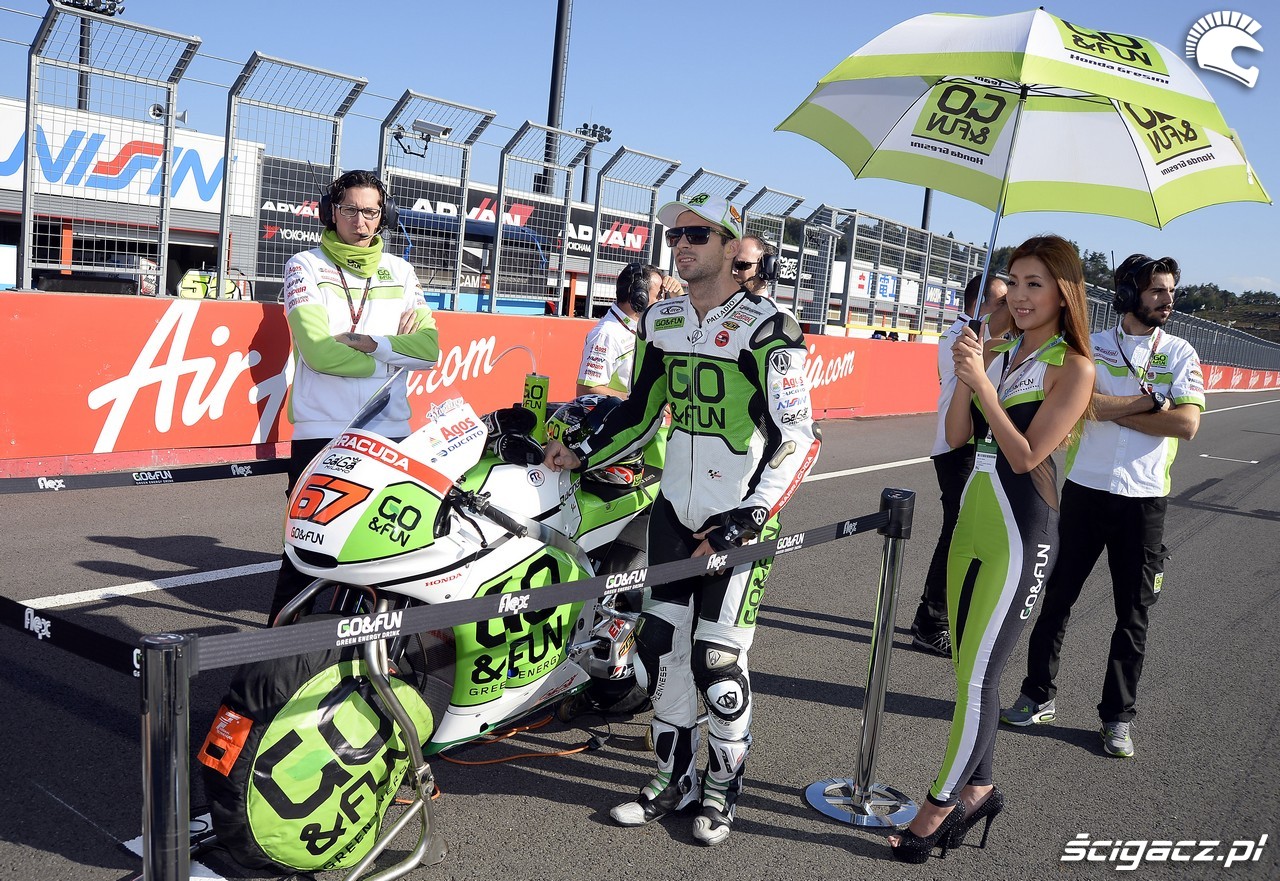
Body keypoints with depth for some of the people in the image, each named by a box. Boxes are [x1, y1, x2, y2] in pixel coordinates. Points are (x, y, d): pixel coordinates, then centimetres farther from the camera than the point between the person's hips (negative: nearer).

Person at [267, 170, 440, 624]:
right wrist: (396, 350, -5)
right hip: (321, 430, -3)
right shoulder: (305, 266, 3)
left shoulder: (400, 272, 14)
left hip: (391, 430, 4)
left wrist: (371, 343, -13)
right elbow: (318, 350, -12)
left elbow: (429, 347, 0)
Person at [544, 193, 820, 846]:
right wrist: (583, 454, 8)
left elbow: (797, 439, -14)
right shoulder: (660, 322, 9)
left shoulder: (765, 326, -12)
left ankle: (722, 786, 21)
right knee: (660, 646, 8)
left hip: (738, 520, -6)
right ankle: (675, 777, 27)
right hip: (674, 510, 6)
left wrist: (743, 520, -21)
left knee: (717, 661, -3)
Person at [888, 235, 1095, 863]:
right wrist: (965, 374, -11)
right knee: (968, 671, 14)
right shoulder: (998, 353, 10)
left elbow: (1026, 455, -17)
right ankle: (977, 790, 30)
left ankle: (940, 805, 12)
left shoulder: (1072, 367, -10)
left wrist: (983, 382, -20)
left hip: (1021, 535, -7)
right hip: (973, 522, 7)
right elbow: (957, 436, 3)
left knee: (978, 677, -1)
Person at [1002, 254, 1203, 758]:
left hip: (1144, 499, 0)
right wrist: (1151, 401, -13)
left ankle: (1118, 716, 20)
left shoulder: (1180, 354, 2)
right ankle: (1039, 696, 23)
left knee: (1134, 613, 6)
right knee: (1057, 596, 8)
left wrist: (1113, 410, -11)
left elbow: (1187, 423, -12)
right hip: (1085, 489, 0)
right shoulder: (1090, 346, 2)